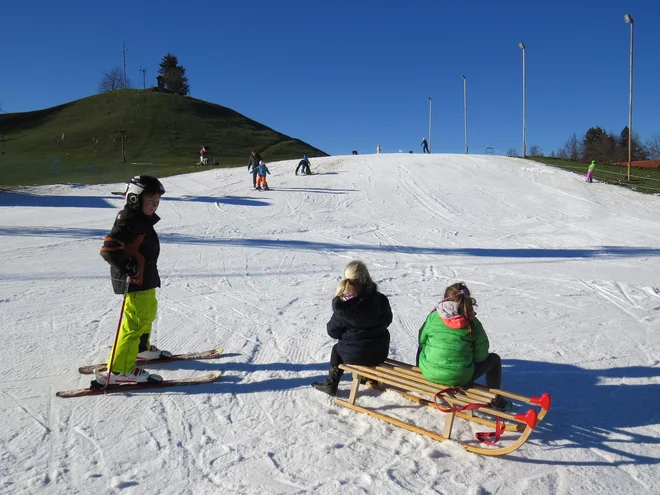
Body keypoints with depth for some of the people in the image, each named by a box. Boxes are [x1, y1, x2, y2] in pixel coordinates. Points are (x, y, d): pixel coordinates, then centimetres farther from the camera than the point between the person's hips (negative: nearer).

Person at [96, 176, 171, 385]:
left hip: (146, 279, 11)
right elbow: (108, 248, -29)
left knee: (148, 313, 27)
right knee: (135, 322, -8)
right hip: (135, 281, -11)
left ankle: (141, 348, 47)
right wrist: (127, 268, -33)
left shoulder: (141, 219, 10)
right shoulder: (129, 222, -22)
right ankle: (119, 370, -1)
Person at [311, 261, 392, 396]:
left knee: (337, 349, 30)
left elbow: (333, 332, -4)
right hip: (380, 353, 2)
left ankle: (331, 384, 34)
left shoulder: (341, 309, -19)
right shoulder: (381, 300, -13)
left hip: (354, 356, -2)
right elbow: (388, 320, 5)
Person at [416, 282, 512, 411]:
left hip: (429, 373, 2)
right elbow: (481, 355, -2)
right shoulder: (473, 323, -6)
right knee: (494, 359, 21)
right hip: (460, 378, -2)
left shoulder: (433, 316, -3)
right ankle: (496, 401, 30)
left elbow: (422, 341, 7)